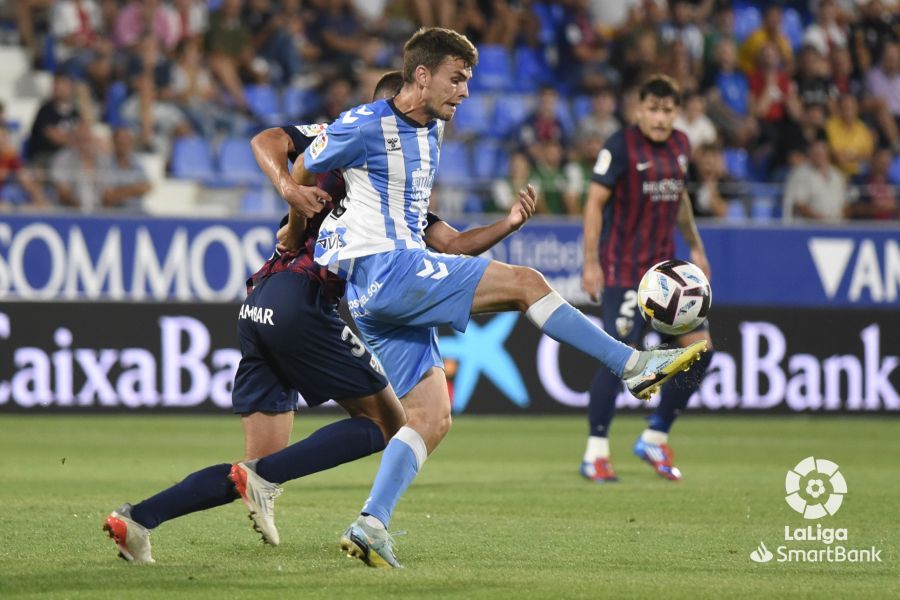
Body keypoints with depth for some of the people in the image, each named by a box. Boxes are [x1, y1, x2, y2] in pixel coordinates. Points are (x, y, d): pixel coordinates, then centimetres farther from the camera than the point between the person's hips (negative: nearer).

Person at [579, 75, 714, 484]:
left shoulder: (680, 147, 9)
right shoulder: (621, 147, -11)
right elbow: (595, 201, -12)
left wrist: (695, 247, 21)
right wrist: (591, 262, -16)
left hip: (664, 267, 7)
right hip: (623, 271, -7)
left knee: (699, 347, 0)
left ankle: (655, 438, 13)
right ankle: (595, 454, -2)